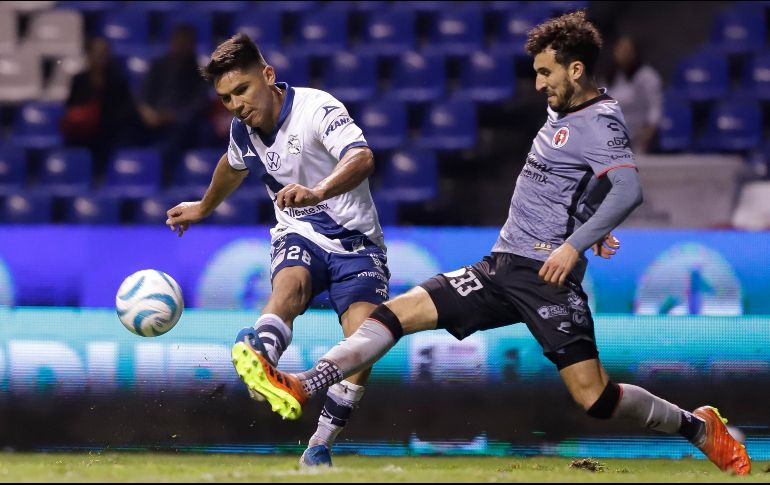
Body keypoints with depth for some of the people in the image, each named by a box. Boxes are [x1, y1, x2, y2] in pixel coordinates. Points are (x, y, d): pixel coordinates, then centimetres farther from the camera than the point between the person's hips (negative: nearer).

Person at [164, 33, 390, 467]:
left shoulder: (317, 109, -19)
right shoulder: (244, 129, 3)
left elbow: (362, 158, -38)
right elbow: (233, 166, 30)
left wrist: (317, 192, -58)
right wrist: (203, 208, 48)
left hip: (355, 241, -3)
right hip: (299, 236, 3)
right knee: (290, 282, -35)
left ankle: (320, 447, -14)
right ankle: (261, 354, -70)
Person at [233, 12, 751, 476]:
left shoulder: (600, 122, -11)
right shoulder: (564, 113, 16)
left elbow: (629, 190, -28)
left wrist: (574, 245, -33)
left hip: (547, 276, -9)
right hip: (502, 267, 9)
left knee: (595, 397, -13)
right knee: (398, 310, -5)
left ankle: (699, 427, 10)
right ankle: (301, 388, -14)